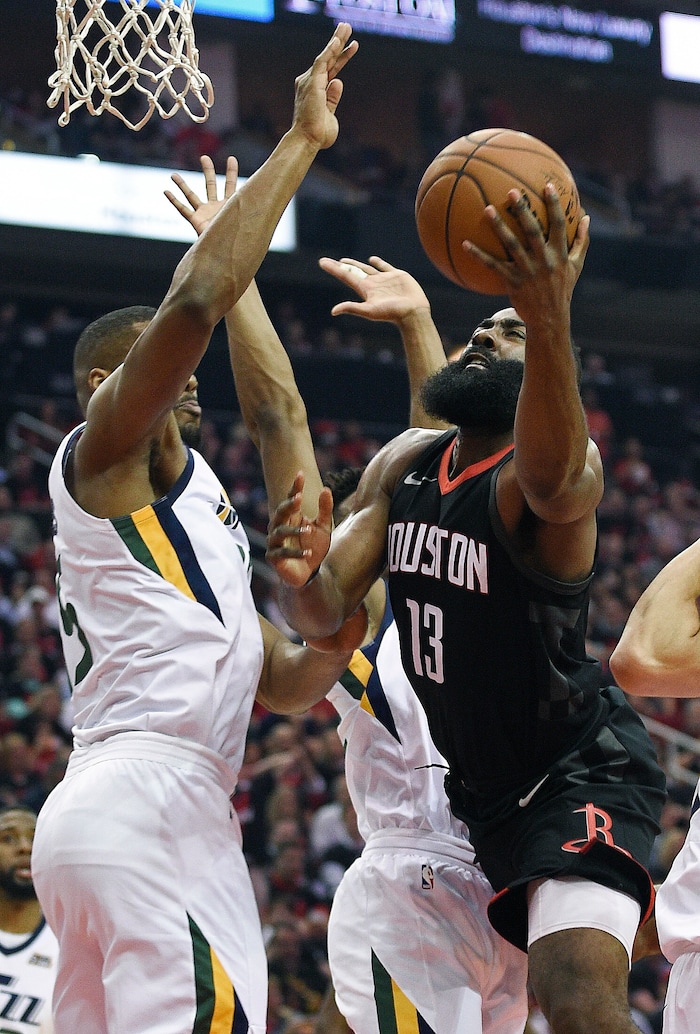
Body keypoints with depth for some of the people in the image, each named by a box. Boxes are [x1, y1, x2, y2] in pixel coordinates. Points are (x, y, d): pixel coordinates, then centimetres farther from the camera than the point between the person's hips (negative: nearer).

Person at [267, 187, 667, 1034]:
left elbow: (550, 476, -47)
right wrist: (301, 576, -27)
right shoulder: (404, 463, 4)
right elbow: (323, 615, -1)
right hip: (481, 788, 8)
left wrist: (550, 326, -66)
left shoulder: (562, 468, -20)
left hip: (582, 773, -8)